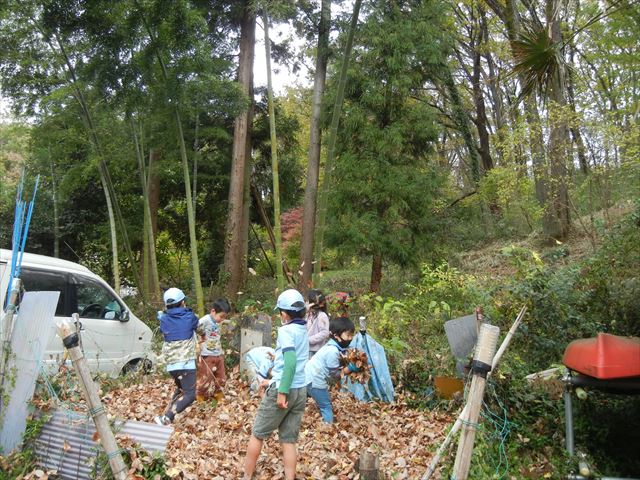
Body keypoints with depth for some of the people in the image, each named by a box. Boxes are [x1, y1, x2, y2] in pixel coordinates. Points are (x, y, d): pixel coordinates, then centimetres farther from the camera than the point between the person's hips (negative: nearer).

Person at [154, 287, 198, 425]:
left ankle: (168, 417, 17)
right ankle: (166, 418, -19)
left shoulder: (164, 319, 4)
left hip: (171, 363, 5)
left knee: (180, 389, 26)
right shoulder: (189, 317, -3)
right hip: (186, 362, -5)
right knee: (189, 394, -4)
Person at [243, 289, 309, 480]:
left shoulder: (286, 330, -12)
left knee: (257, 434, 9)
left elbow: (291, 361, -25)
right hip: (301, 390, 7)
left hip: (283, 389, -7)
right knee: (289, 439, 11)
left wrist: (282, 391, -24)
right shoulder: (303, 331, 11)